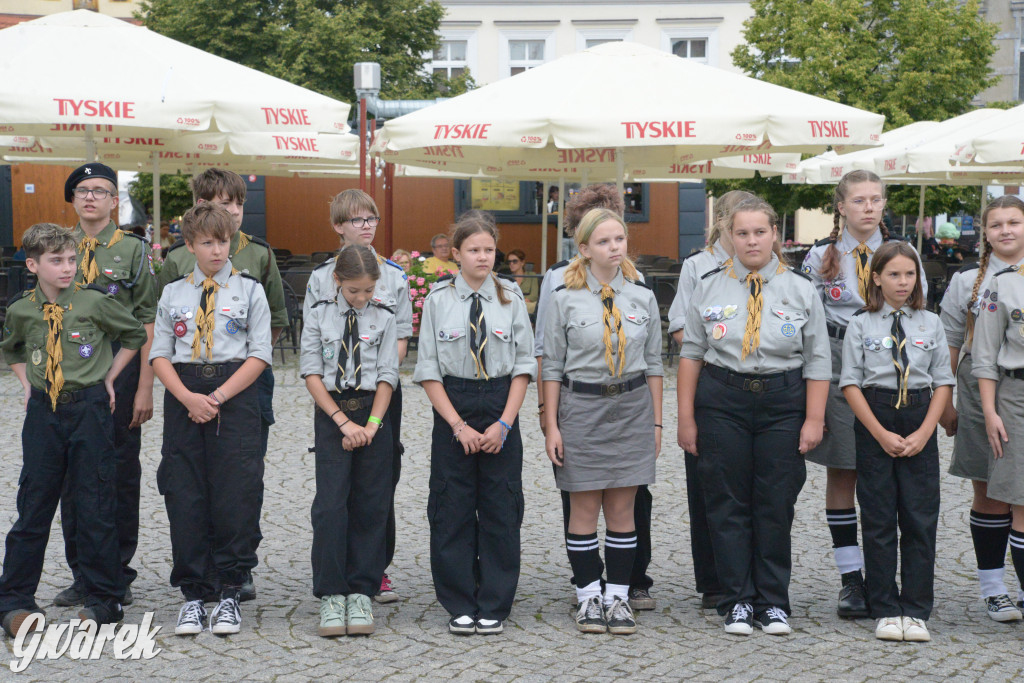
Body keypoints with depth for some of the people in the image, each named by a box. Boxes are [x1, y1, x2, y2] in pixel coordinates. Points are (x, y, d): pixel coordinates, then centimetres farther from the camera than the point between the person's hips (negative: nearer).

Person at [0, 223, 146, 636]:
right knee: (33, 506, 5)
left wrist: (110, 377, 4)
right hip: (42, 411, 2)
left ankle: (102, 600, 14)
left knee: (96, 506, 2)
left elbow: (135, 335, 8)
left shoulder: (95, 302, -7)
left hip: (89, 408, -2)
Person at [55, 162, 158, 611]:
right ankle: (82, 576, 18)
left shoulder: (133, 249, 0)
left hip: (120, 367, -3)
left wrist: (144, 388, -10)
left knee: (121, 474, 2)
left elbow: (147, 323, -3)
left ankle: (118, 576, 13)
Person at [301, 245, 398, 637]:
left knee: (370, 506, 2)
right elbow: (312, 374, -1)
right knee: (330, 504, -8)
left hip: (372, 413, 1)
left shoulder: (383, 319, 5)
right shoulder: (319, 316, 3)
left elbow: (387, 376, 2)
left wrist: (370, 424, -10)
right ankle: (331, 594, -1)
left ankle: (361, 593, 10)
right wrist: (344, 422, -10)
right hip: (331, 414, -1)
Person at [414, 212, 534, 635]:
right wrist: (458, 425, -9)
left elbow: (523, 365, 2)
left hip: (502, 410, 1)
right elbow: (429, 370, -1)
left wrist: (504, 423, -8)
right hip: (451, 409, -1)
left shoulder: (510, 297, 3)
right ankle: (460, 606, 14)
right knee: (453, 509, 2)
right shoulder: (439, 299, 1)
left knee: (500, 508, 3)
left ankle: (494, 607, 14)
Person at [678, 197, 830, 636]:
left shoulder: (800, 289, 4)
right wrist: (687, 418, 2)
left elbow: (817, 361, 4)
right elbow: (691, 353, 6)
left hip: (783, 402, 0)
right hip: (722, 400, 0)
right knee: (728, 504, 3)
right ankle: (737, 601, 14)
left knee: (777, 505, 3)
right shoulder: (709, 287, 5)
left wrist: (814, 419, -3)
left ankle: (773, 602, 15)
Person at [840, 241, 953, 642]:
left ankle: (916, 612, 9)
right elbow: (851, 383, -2)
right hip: (873, 421, -1)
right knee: (879, 520, 2)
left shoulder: (931, 323, 6)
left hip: (920, 424, 1)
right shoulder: (861, 324, 1)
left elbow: (943, 383, 5)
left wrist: (924, 432, -7)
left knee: (921, 519, 1)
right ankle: (886, 611, 10)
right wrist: (881, 434, -10)